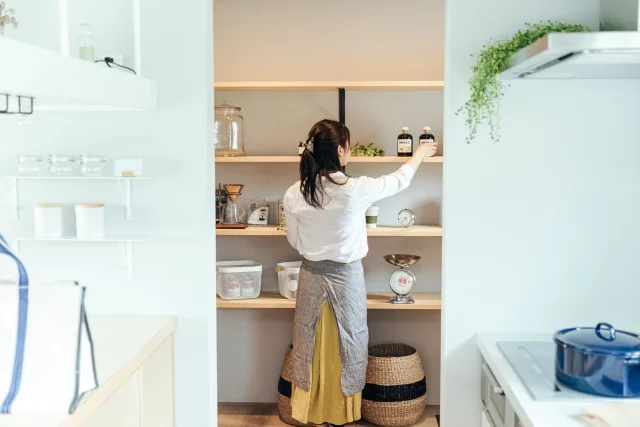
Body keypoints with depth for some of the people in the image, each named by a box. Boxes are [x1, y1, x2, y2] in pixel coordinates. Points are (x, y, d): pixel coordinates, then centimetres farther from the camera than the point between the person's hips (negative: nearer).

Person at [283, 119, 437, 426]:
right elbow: (399, 181, -2)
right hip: (346, 276, -3)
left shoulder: (294, 194, -10)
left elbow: (294, 241, 1)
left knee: (309, 343, 16)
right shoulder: (355, 189, -19)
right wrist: (420, 154, 16)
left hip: (312, 275, 3)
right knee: (346, 343, 14)